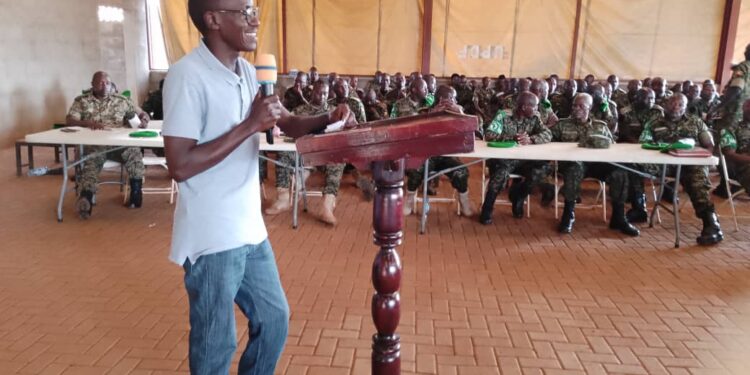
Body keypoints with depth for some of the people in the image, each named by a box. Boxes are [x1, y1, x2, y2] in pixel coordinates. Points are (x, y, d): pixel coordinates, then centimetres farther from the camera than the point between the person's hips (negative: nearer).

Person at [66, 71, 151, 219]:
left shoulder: (121, 100, 16)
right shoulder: (81, 101, 13)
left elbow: (142, 114, 17)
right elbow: (69, 121, 1)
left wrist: (144, 120, -9)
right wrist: (89, 123, -19)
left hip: (118, 144, 1)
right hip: (92, 145, -1)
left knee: (134, 151, -30)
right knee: (90, 162, -34)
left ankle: (136, 191, -17)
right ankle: (86, 199, -46)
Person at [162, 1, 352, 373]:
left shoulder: (247, 71, 7)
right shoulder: (187, 76, -18)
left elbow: (288, 123, 14)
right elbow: (180, 166, -23)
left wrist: (327, 119, -5)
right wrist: (250, 125, -23)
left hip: (249, 229, 8)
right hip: (212, 238, -8)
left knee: (274, 320, 20)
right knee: (216, 343, 9)